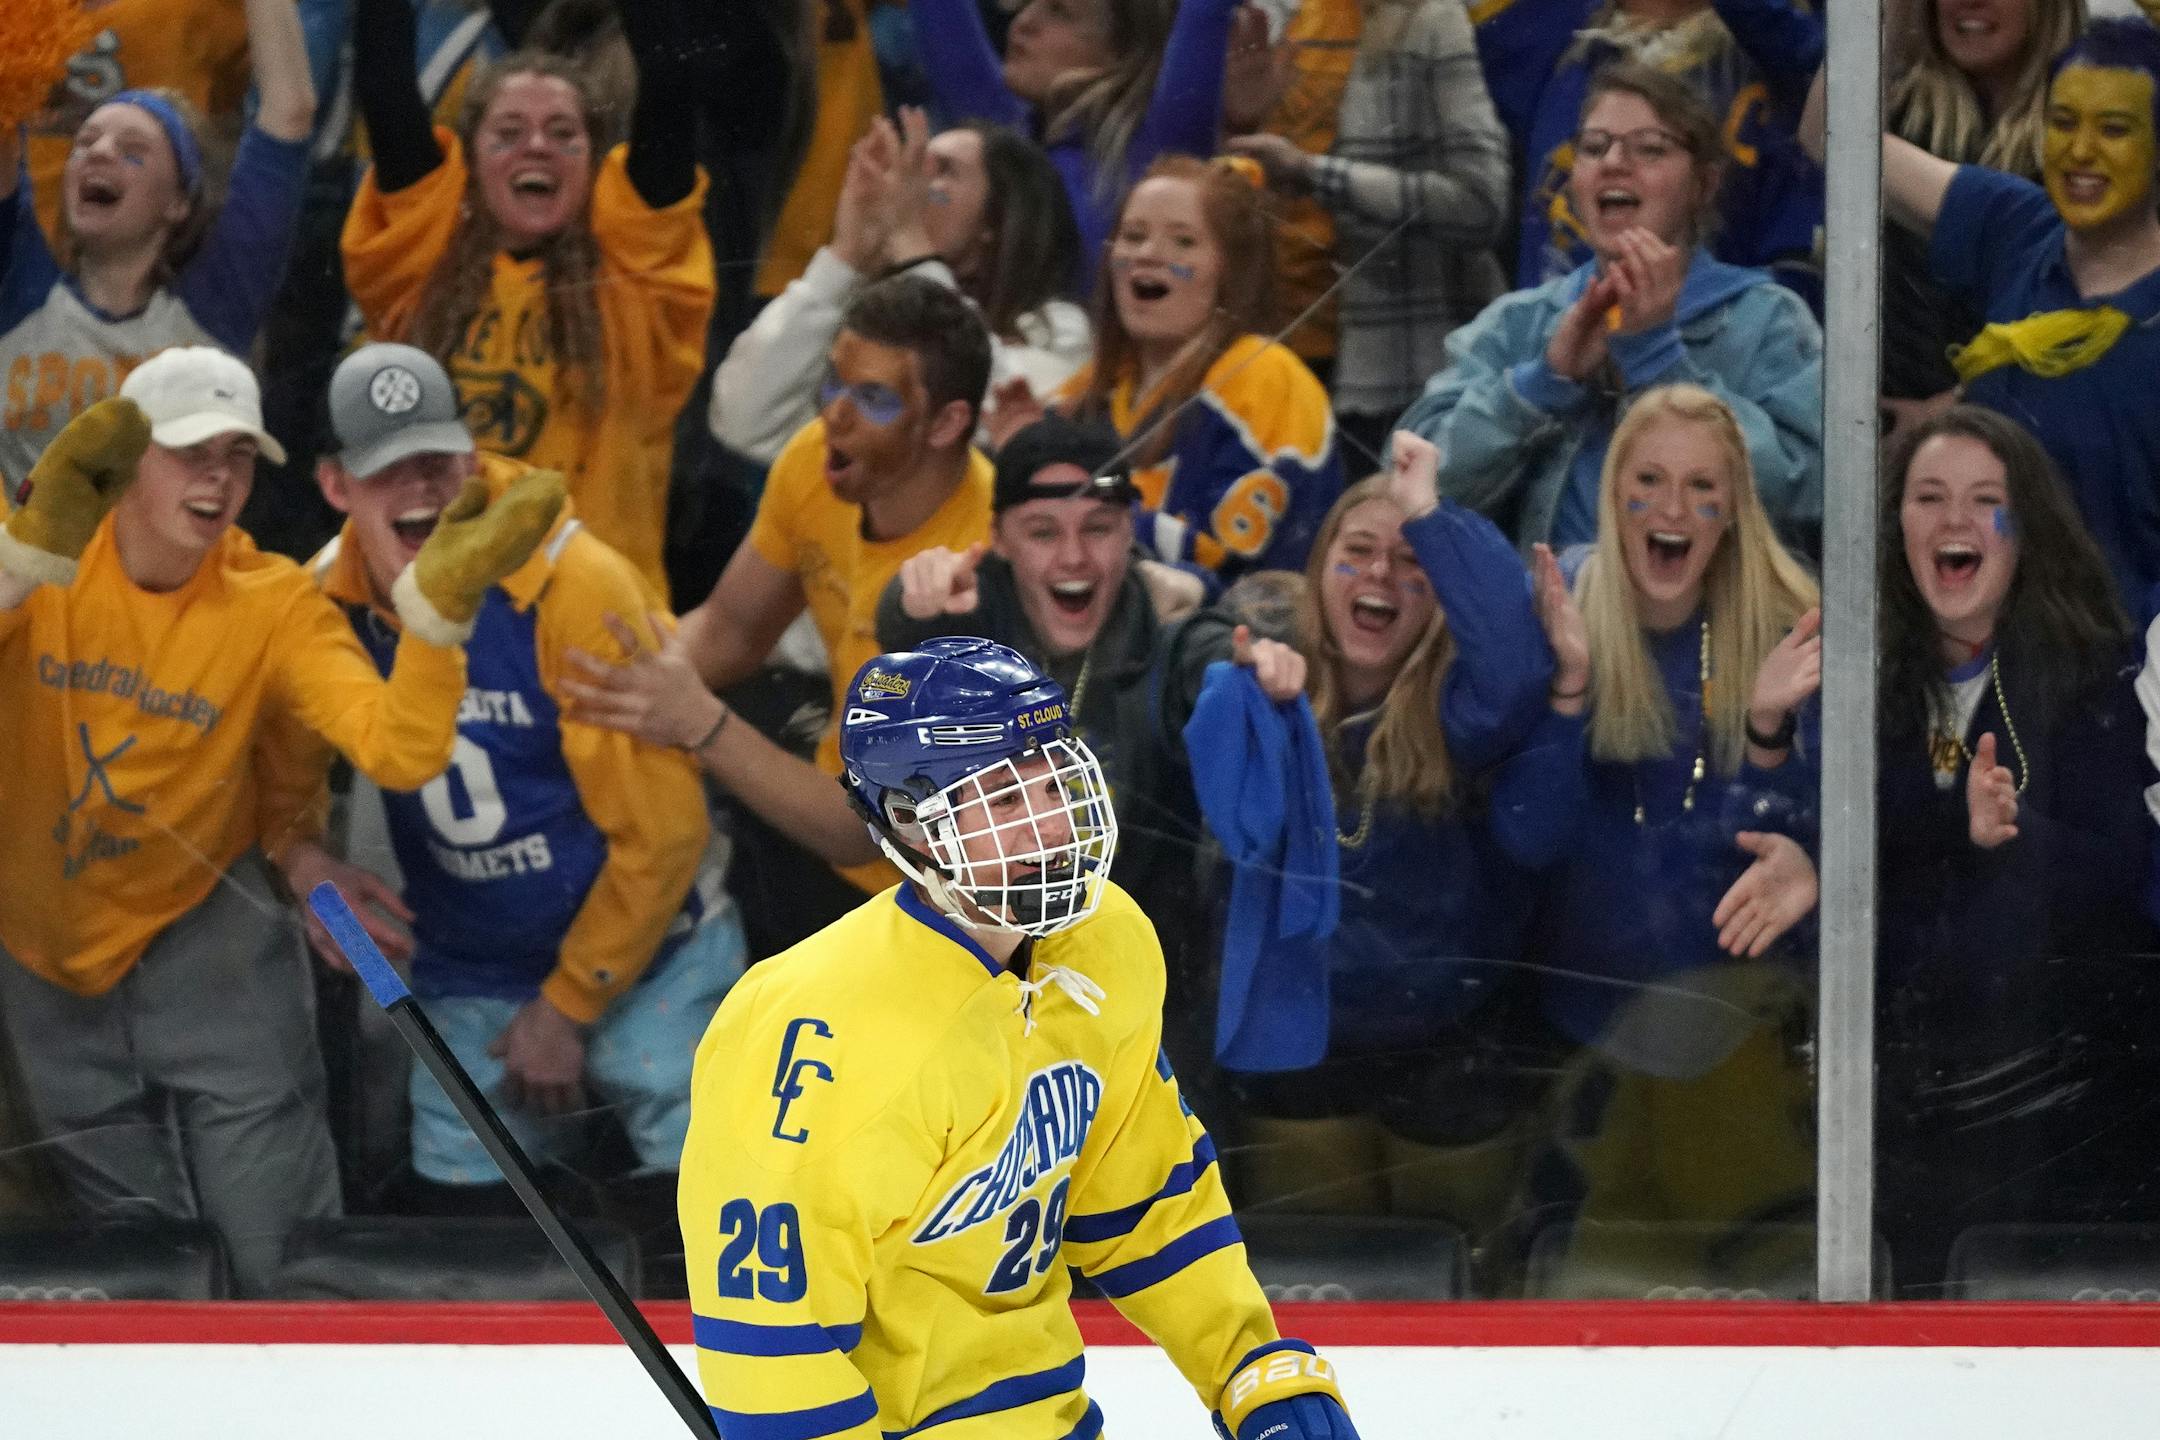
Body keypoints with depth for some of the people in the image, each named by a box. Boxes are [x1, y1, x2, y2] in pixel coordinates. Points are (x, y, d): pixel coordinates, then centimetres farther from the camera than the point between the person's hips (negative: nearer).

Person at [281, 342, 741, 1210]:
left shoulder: (573, 587, -20)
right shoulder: (328, 604, -7)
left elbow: (660, 829, -16)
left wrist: (570, 1007, -10)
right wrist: (302, 859, -16)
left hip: (643, 967, -4)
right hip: (468, 988, 4)